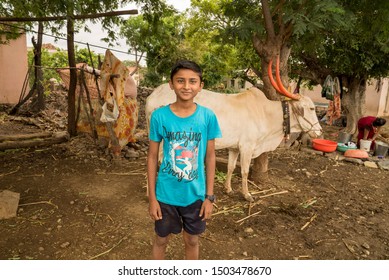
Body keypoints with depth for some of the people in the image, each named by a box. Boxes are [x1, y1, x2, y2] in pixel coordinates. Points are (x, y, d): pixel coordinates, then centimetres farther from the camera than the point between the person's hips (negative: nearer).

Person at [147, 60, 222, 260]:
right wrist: (152, 197, -4)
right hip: (166, 194, -1)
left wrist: (209, 196, -1)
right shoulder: (159, 116, -11)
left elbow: (210, 156, -1)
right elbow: (152, 157, -5)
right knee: (161, 240, 19)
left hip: (195, 194, 1)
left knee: (192, 240, 20)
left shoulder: (208, 116, -8)